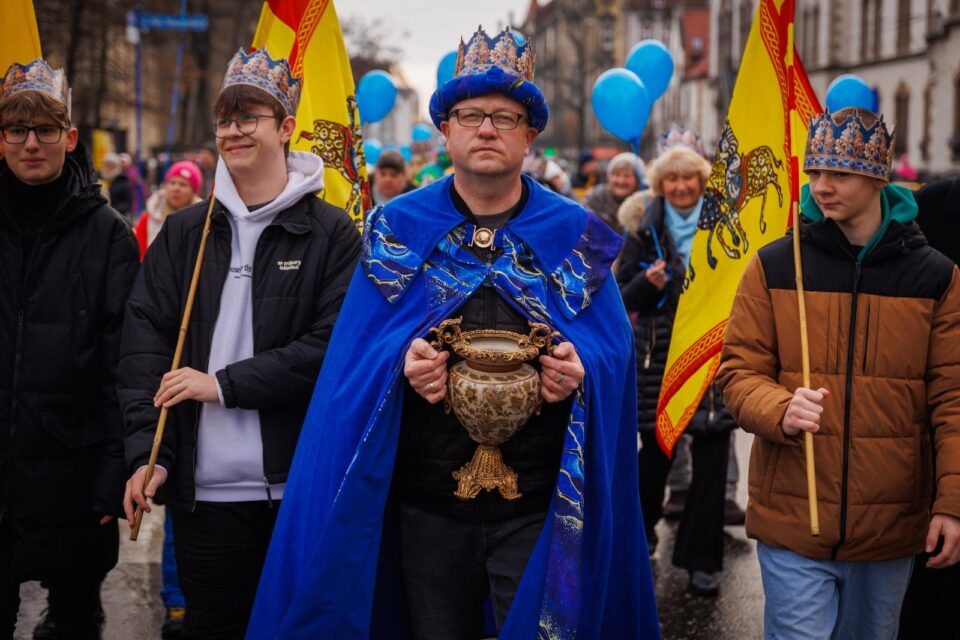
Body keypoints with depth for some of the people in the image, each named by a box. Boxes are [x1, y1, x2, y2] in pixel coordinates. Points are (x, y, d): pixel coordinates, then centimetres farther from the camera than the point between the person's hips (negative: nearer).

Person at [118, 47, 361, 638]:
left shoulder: (331, 232, -1)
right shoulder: (183, 233, 10)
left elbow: (335, 345, -10)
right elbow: (145, 340, 4)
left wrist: (224, 384, -12)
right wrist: (148, 453, -6)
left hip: (299, 484, -2)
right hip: (203, 487, 3)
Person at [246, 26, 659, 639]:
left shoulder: (575, 236, 3)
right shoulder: (399, 230, 3)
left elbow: (614, 347, 1)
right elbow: (357, 351, 1)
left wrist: (584, 368, -21)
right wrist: (401, 360, -20)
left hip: (541, 504, -1)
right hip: (427, 502, 1)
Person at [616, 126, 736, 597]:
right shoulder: (643, 227, 3)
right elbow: (624, 299, 4)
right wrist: (648, 282, -16)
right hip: (659, 356, 0)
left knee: (711, 460, -1)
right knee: (655, 453, 6)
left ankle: (702, 560, 10)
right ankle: (641, 532, 34)